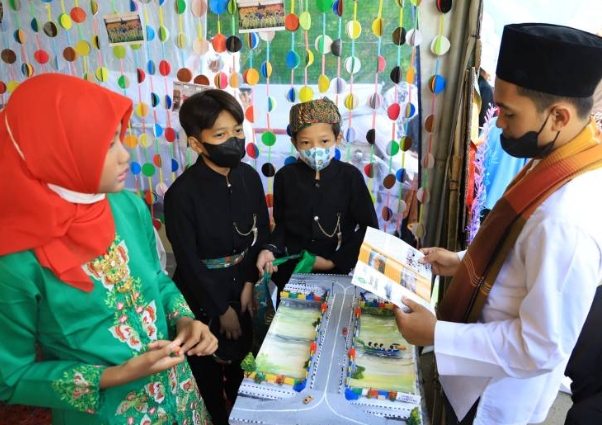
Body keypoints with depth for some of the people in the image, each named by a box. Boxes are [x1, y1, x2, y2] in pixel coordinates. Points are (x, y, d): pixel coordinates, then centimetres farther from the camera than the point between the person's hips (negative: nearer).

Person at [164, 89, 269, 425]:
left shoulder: (249, 176, -9)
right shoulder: (182, 194, -24)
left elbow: (263, 233, -1)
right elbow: (188, 262, -19)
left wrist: (250, 283, -8)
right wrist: (221, 309, -11)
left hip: (241, 284, 5)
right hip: (202, 294, -4)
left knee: (241, 354, 26)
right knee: (208, 366, 19)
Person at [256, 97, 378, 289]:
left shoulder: (350, 176, -11)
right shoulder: (285, 176, -7)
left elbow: (368, 228, -7)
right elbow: (282, 223, 4)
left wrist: (336, 262, -12)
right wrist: (270, 249, -14)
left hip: (337, 270, -1)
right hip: (291, 269, 1)